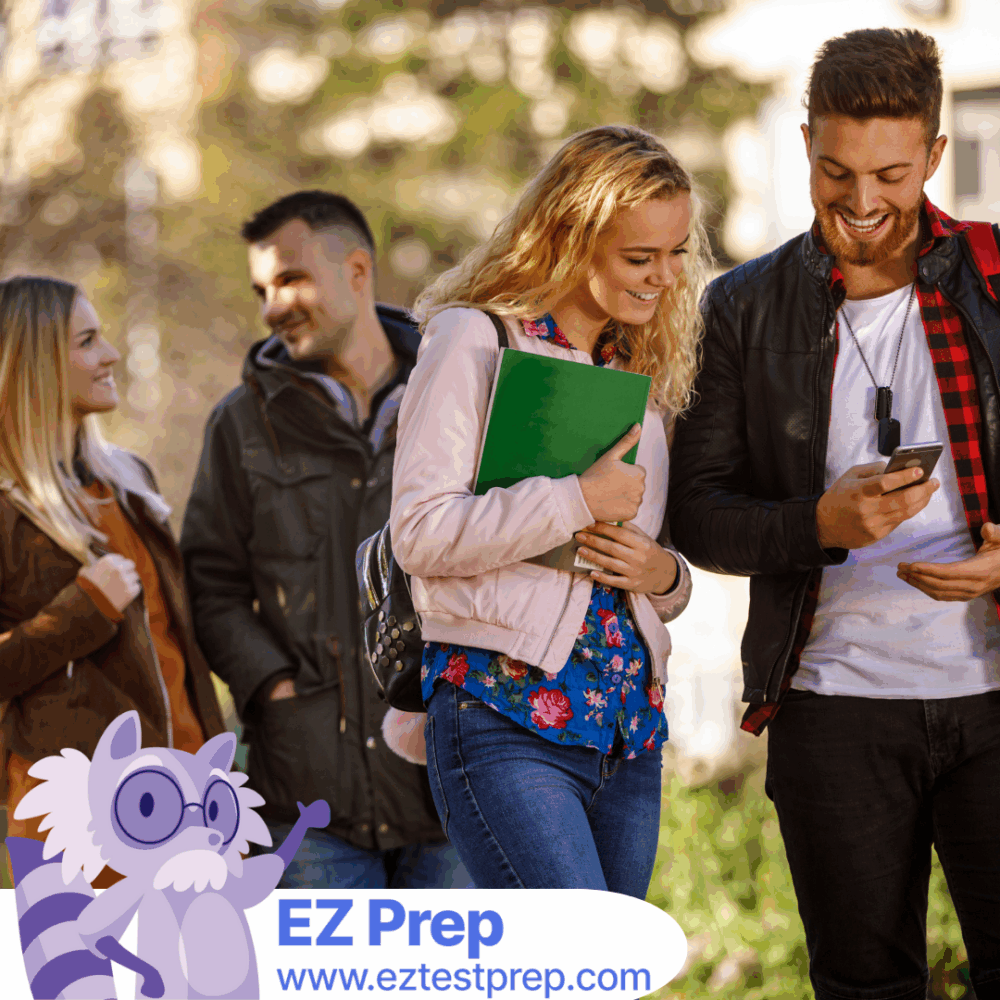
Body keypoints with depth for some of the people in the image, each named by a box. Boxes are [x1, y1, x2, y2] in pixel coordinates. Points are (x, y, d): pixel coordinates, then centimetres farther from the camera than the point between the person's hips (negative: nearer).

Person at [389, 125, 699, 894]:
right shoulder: (475, 340, -1)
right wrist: (577, 500, -15)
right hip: (506, 717, -7)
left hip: (628, 727, 7)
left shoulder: (638, 370, 19)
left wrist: (663, 572, 2)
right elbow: (419, 532, -12)